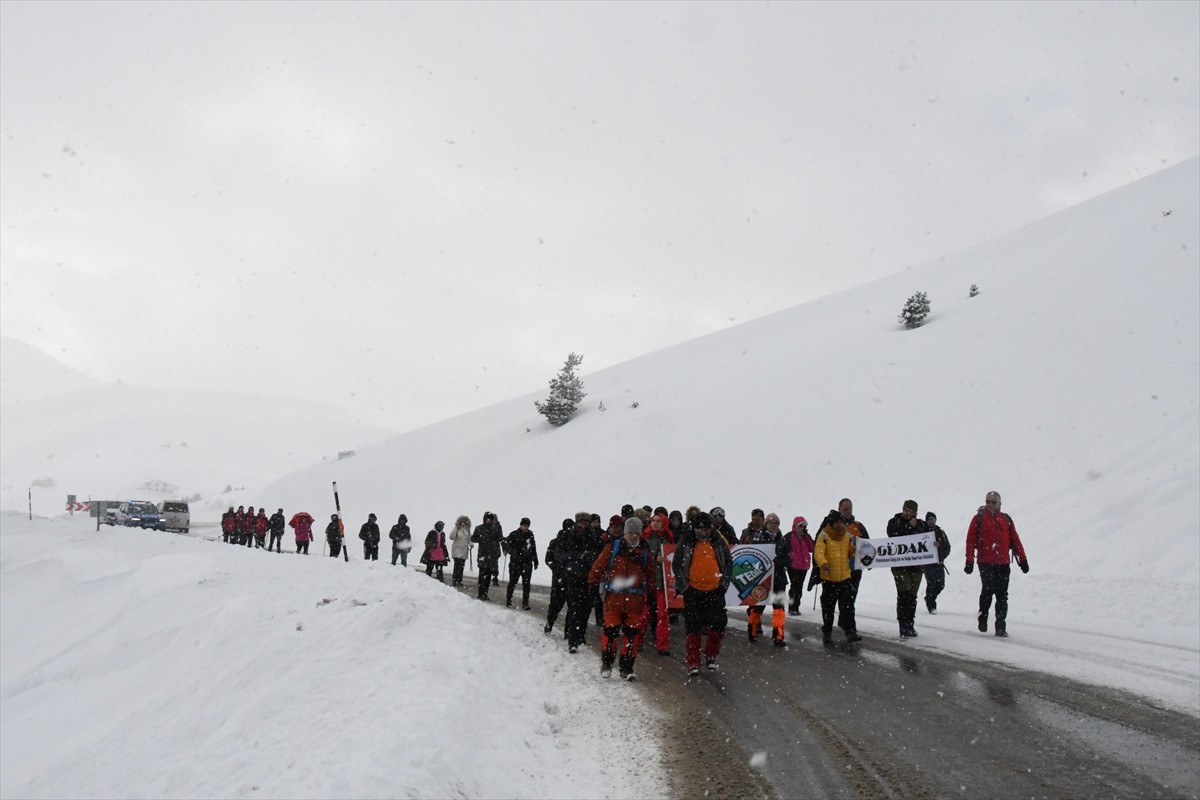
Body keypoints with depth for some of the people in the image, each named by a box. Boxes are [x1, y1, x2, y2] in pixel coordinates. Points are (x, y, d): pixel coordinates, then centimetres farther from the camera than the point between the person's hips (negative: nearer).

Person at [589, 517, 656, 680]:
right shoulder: (613, 547, 2)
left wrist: (650, 593, 16)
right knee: (611, 631, -4)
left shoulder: (645, 551, 10)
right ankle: (606, 664, 13)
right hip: (614, 597, -2)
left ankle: (626, 668, 11)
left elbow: (650, 575, 18)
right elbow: (599, 566, 5)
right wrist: (593, 582, 1)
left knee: (633, 634, 2)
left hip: (635, 599, 2)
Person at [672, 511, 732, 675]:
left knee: (718, 624, -1)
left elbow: (729, 564, 12)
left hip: (715, 590, 2)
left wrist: (724, 583, 3)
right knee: (692, 627, 0)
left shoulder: (719, 543, 6)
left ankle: (711, 656, 18)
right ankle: (693, 663, 6)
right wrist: (683, 585, -4)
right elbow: (676, 565, 4)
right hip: (692, 591, -1)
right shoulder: (686, 544, 1)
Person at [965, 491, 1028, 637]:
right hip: (985, 563, -3)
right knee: (988, 590, -15)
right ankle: (983, 619, 6)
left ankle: (1001, 627, 7)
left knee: (1002, 595, 3)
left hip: (1003, 563, 3)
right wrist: (969, 561, -6)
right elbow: (971, 541, 0)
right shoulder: (979, 519, 4)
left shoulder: (1006, 520, 13)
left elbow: (1015, 540, 13)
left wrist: (1023, 560, 8)